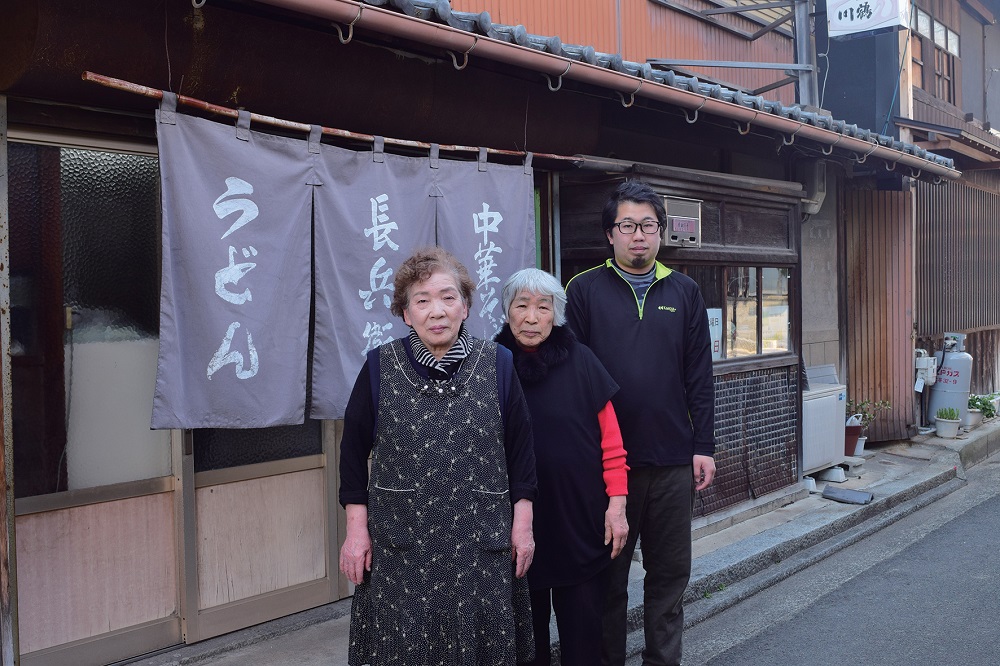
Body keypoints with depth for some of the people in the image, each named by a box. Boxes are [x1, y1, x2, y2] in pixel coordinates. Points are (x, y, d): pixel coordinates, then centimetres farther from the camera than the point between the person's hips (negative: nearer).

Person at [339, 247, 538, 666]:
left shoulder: (498, 364, 0)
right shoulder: (380, 366, 0)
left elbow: (520, 447, 5)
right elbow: (354, 450, 4)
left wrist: (522, 523, 3)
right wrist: (356, 529, 0)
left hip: (482, 547, 1)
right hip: (398, 547, 0)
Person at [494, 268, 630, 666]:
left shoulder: (580, 362, -3)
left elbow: (610, 440, -1)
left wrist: (617, 503, -6)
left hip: (580, 520, -1)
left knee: (582, 626, 8)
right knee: (526, 623, 13)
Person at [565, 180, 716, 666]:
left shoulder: (684, 292, 8)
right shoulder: (584, 290, -1)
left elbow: (700, 376, 6)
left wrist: (703, 447, 1)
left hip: (674, 461, 3)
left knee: (670, 572, 13)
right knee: (607, 576, 10)